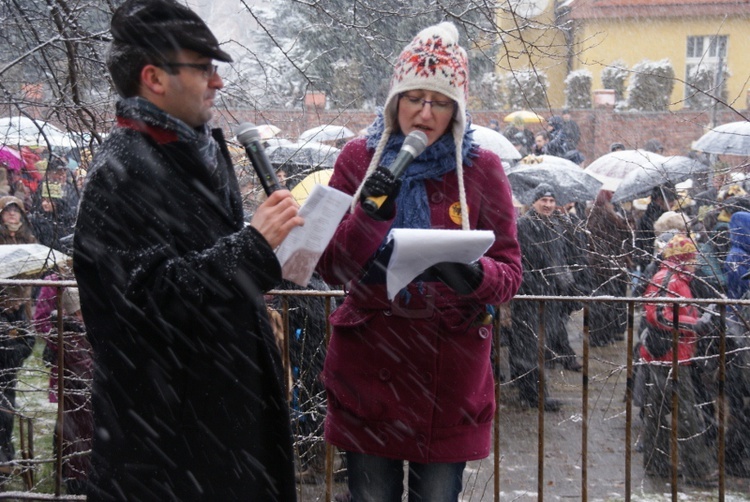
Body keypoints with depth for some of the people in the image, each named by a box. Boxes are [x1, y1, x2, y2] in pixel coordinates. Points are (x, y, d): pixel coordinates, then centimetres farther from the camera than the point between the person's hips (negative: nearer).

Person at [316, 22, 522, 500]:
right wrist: (369, 214, -19)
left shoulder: (481, 168, 0)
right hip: (367, 363, 1)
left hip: (450, 369, 0)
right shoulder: (359, 157, 1)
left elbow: (510, 273, -1)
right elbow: (331, 268, -1)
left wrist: (475, 276, -24)